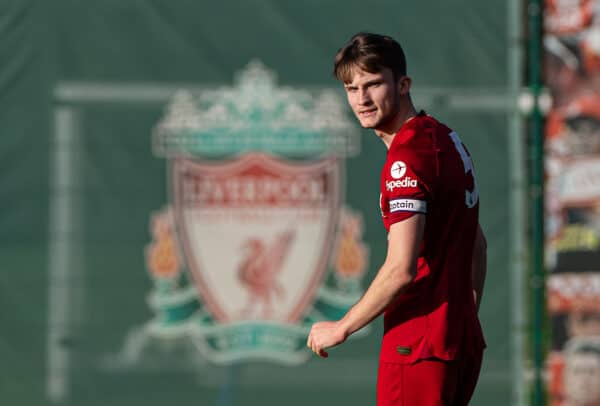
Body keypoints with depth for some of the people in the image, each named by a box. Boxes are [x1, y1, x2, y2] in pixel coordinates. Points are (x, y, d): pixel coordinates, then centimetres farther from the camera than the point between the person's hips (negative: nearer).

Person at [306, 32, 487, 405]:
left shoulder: (407, 155, -17)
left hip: (418, 347, -9)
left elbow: (400, 270, -22)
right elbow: (478, 245, 21)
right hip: (463, 339, 9)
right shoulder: (447, 140, 12)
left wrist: (341, 328, -11)